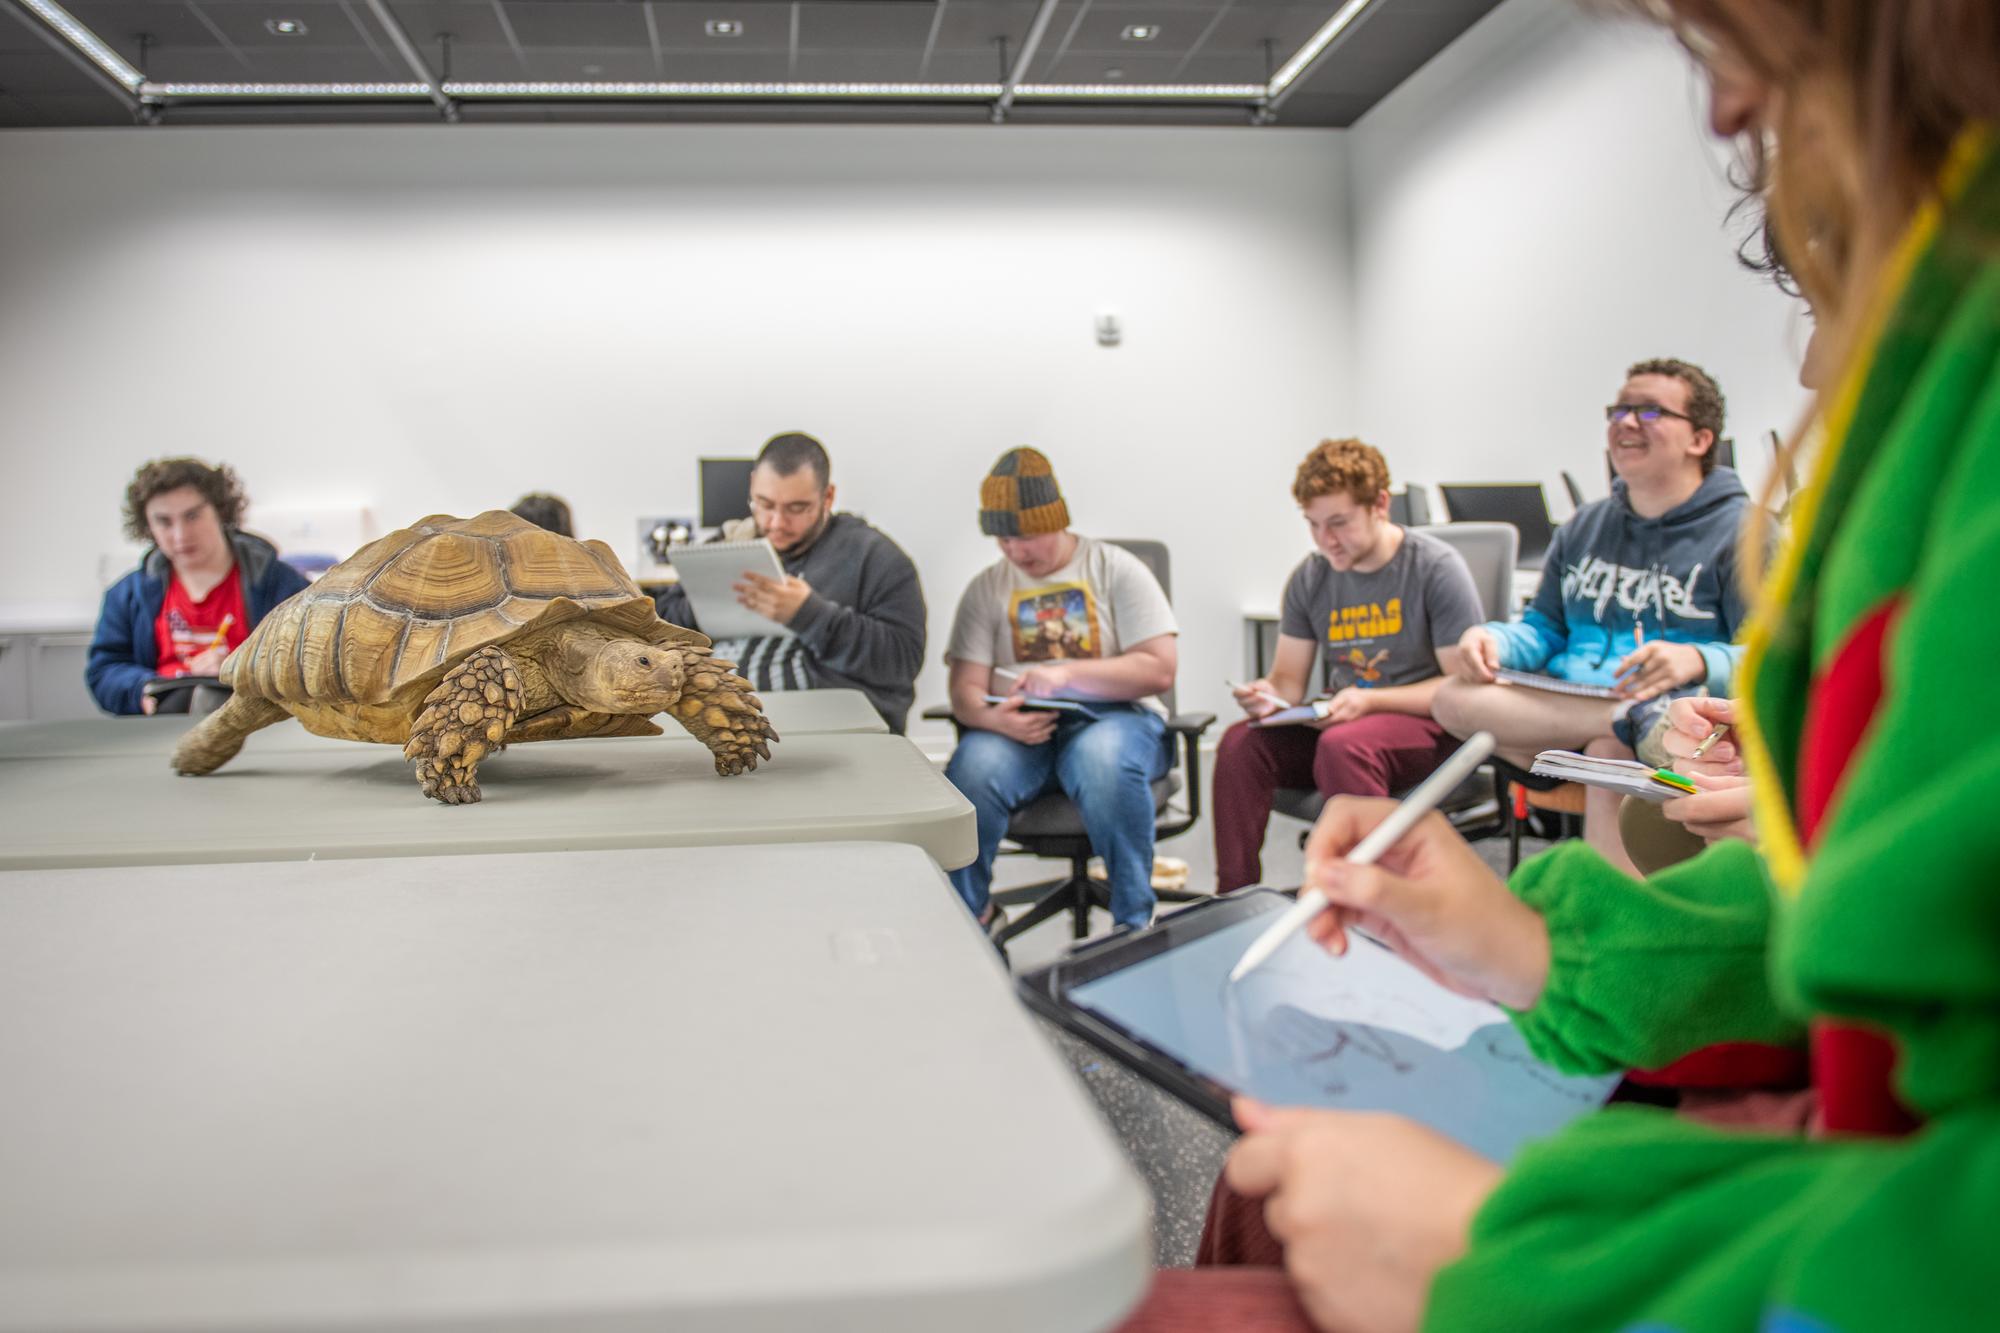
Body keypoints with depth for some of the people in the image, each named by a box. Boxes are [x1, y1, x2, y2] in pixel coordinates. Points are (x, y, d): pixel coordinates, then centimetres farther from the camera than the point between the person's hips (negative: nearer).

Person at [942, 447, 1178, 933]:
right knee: (971, 770, -32)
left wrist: (1068, 675, -16)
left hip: (1113, 716, -2)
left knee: (1104, 759, -38)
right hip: (1020, 729, 2)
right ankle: (969, 921, -8)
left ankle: (1135, 923, -21)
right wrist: (995, 718, -20)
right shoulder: (986, 588, 14)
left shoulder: (1116, 569, 6)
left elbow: (1159, 670, -4)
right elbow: (965, 690, 4)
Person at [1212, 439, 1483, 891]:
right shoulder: (1310, 578, 6)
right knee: (1240, 743, -20)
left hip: (1430, 726, -5)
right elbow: (1289, 677, 10)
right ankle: (1233, 901, -15)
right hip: (1342, 721, 5)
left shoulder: (1437, 568, -10)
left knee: (1343, 745, -36)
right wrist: (1269, 694, -15)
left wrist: (1369, 700, -23)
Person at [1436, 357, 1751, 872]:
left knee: (1609, 751, -40)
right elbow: (1544, 630, 24)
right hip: (1561, 707, 6)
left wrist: (1698, 661, -30)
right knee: (1454, 698, -22)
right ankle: (1627, 720, -35)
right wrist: (1493, 641, -1)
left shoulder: (1741, 533, 1)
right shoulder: (1584, 527, 22)